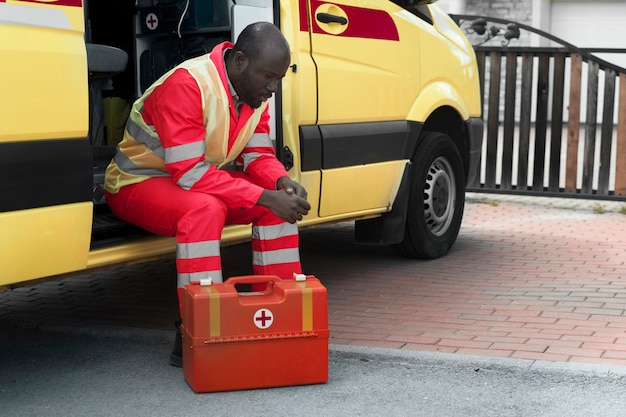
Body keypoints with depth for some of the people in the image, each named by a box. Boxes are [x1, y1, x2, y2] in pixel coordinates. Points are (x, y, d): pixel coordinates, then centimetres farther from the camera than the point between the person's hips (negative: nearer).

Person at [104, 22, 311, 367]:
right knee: (204, 207, -38)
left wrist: (282, 182, -23)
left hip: (201, 181, 8)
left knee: (281, 200, -11)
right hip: (137, 183, -7)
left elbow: (258, 155, 0)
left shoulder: (254, 91, -4)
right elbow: (191, 174, -34)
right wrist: (266, 197, -36)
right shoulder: (186, 84, -29)